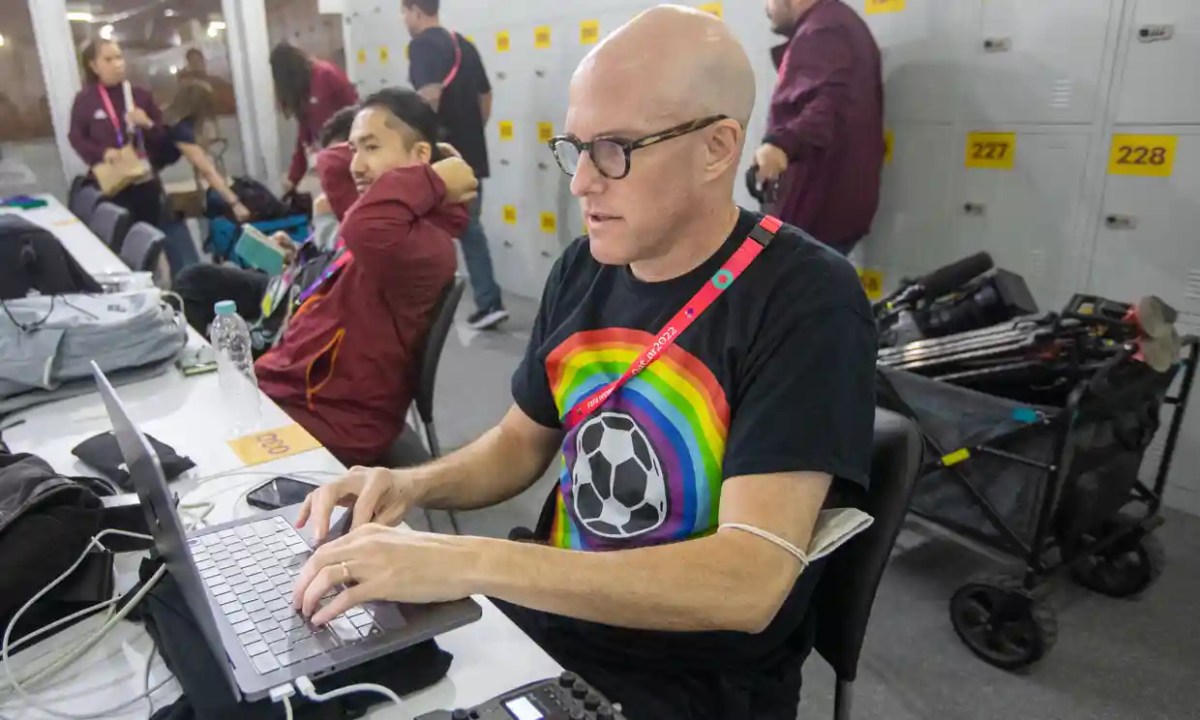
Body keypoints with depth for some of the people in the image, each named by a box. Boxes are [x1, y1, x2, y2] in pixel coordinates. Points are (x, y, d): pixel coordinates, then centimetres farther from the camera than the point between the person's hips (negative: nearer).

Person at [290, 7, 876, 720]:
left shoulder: (807, 303, -22)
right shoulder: (584, 270, -2)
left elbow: (748, 582, -30)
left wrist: (465, 561, -34)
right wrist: (415, 484, -10)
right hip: (549, 615, 6)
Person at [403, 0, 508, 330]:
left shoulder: (423, 44, -10)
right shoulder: (464, 45, 14)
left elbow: (430, 95, -26)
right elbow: (485, 96, 19)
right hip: (471, 155, 8)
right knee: (470, 228, 13)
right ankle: (490, 303, 8)